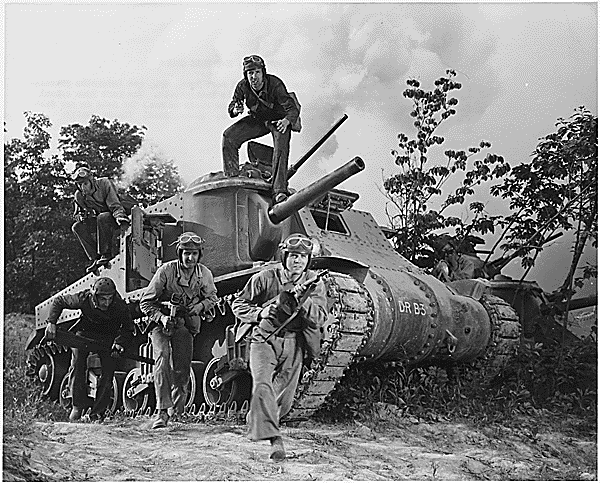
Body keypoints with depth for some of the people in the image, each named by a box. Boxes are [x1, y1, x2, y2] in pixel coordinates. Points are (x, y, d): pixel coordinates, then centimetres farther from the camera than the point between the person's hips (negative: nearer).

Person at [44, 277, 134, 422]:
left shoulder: (120, 306, -32)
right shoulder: (83, 299, -30)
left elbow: (128, 329, -17)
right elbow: (58, 301, -12)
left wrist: (119, 344, -34)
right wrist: (51, 322, -22)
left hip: (108, 336, -1)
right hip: (85, 332, 1)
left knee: (108, 371, -9)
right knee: (77, 366, -12)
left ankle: (97, 413, 1)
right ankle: (78, 407, 4)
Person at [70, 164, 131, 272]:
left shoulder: (104, 184, -20)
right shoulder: (79, 195, -5)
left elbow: (115, 205, -26)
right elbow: (77, 214, 7)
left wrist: (119, 216, -47)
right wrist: (80, 216, -19)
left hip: (112, 216, -6)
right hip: (98, 220, 6)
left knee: (102, 217, -37)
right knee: (77, 227, -15)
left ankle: (106, 254, -26)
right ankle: (95, 258, -14)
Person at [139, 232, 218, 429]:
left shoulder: (204, 274, -8)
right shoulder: (166, 270, -18)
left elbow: (212, 297, 11)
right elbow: (145, 302, -12)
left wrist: (199, 306, -10)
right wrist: (161, 317, -27)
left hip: (185, 324, 3)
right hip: (161, 322, -3)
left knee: (182, 369, 3)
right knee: (162, 357, -24)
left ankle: (177, 407, 35)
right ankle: (162, 411, -21)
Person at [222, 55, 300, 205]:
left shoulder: (275, 84, -30)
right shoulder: (243, 86, -18)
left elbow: (293, 109, -33)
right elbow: (232, 106, -4)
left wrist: (286, 121, -56)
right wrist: (235, 110, -30)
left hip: (279, 120, -4)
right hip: (257, 119, 4)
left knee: (281, 148, -31)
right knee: (229, 136, -13)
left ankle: (279, 191, -34)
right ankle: (231, 177, -6)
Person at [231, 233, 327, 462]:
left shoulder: (315, 284, -1)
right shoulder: (265, 278, -7)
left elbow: (319, 319, -11)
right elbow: (238, 304, 1)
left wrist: (303, 299, -27)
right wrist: (261, 312, -17)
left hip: (294, 344, 2)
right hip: (264, 339, -2)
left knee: (284, 399, 8)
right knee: (262, 384, -25)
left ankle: (257, 418, 39)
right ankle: (274, 439, -25)